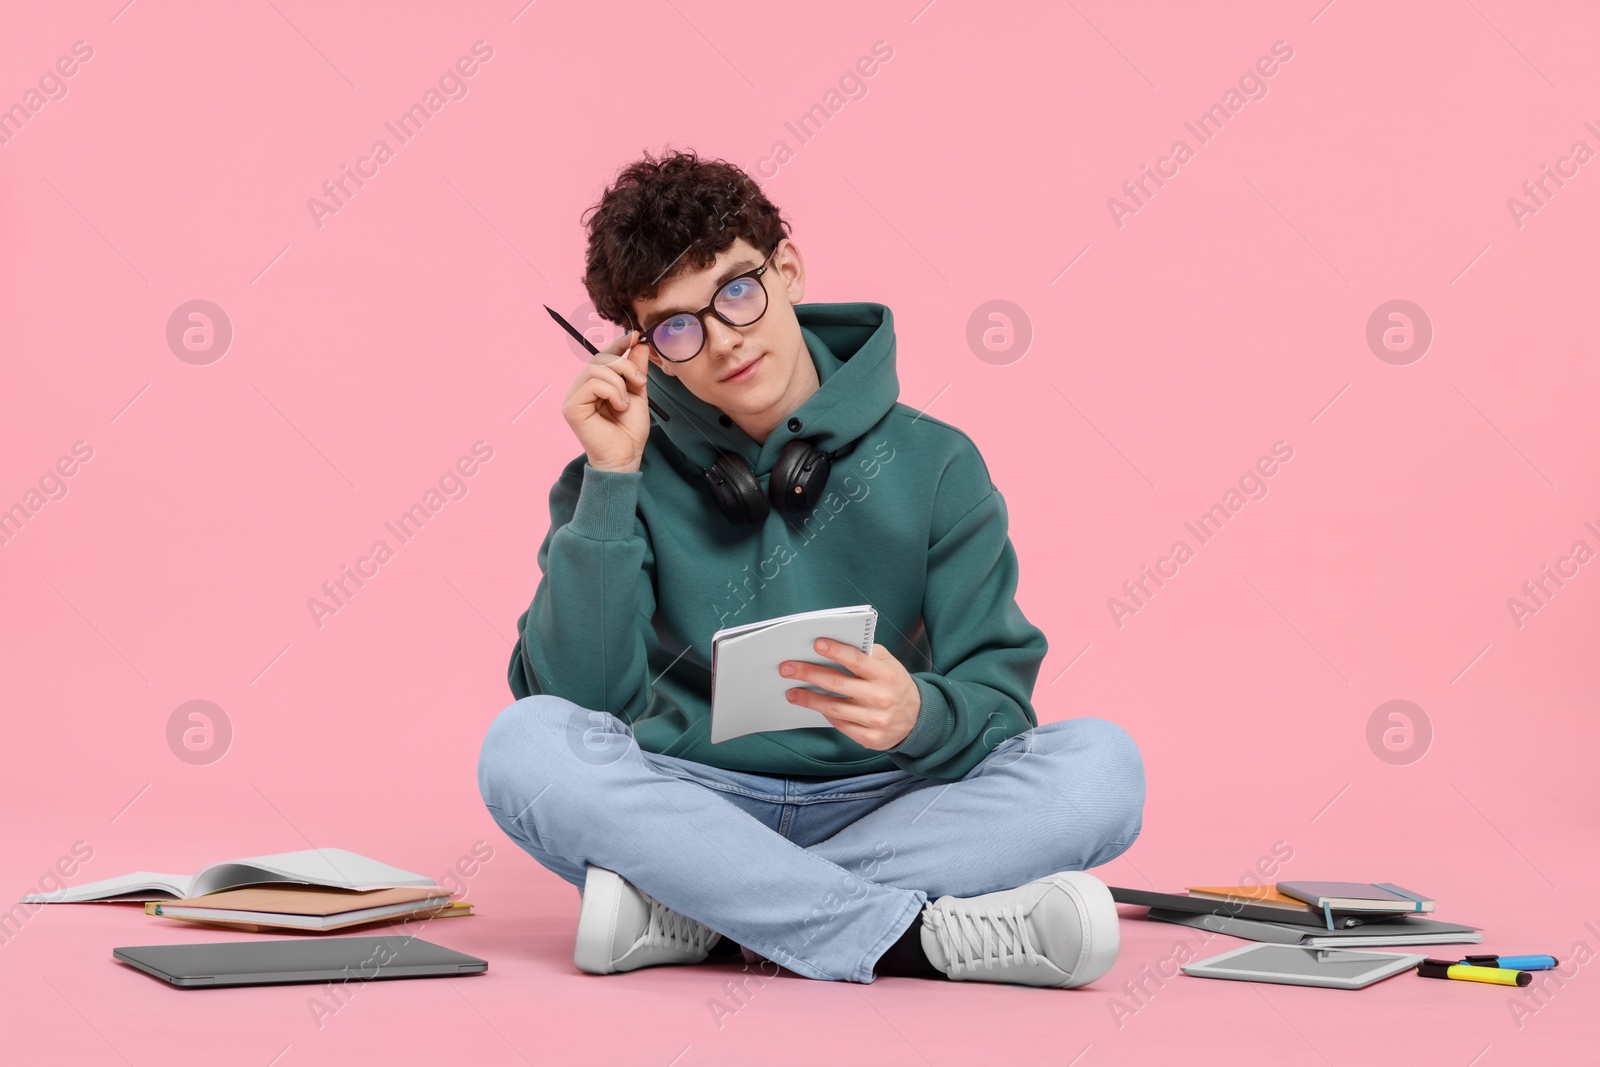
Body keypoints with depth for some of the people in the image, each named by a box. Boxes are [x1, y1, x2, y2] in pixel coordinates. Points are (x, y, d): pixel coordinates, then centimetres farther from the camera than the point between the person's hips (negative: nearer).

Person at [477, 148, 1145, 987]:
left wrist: (918, 716, -26)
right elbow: (576, 695, -10)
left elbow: (999, 696, -3)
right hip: (688, 805, 0)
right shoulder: (631, 475, 2)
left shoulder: (931, 466, 2)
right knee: (526, 743, -29)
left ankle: (694, 917, -25)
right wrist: (610, 480, -15)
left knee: (1100, 765, -24)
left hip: (882, 806, 1)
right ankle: (915, 936, -29)